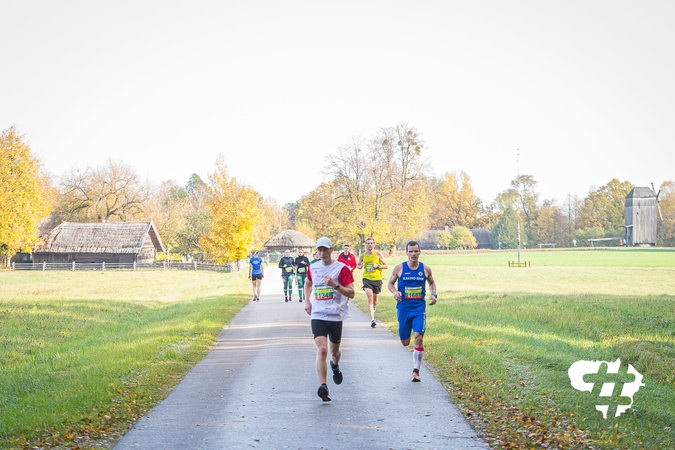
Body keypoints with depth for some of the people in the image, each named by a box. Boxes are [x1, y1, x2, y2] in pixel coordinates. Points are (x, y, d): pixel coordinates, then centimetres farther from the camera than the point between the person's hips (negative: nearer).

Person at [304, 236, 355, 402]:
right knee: (322, 349, -17)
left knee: (334, 351, 14)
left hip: (336, 316, -1)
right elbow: (308, 283, 30)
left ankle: (335, 366, 51)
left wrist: (335, 285, -22)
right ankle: (323, 386, -20)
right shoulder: (312, 268, 7)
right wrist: (307, 301, 16)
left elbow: (351, 293, -7)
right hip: (317, 315, 1)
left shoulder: (342, 269, -5)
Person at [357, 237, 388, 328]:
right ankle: (372, 319, -22)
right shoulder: (362, 256, 2)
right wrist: (360, 266, -5)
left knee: (375, 300, 12)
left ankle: (374, 308, 51)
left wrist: (377, 266, -15)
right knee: (370, 298, -18)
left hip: (377, 279, 1)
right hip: (367, 279, 0)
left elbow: (386, 266, 1)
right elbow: (358, 265, 18)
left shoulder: (378, 254, -3)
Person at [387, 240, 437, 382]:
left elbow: (431, 282, 18)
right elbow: (390, 283, 7)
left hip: (419, 307, 0)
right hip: (403, 307, 0)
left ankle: (416, 371, -6)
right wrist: (395, 292, -14)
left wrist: (433, 294, -1)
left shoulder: (425, 269, 1)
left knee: (419, 336, -15)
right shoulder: (399, 268, -3)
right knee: (405, 342, 4)